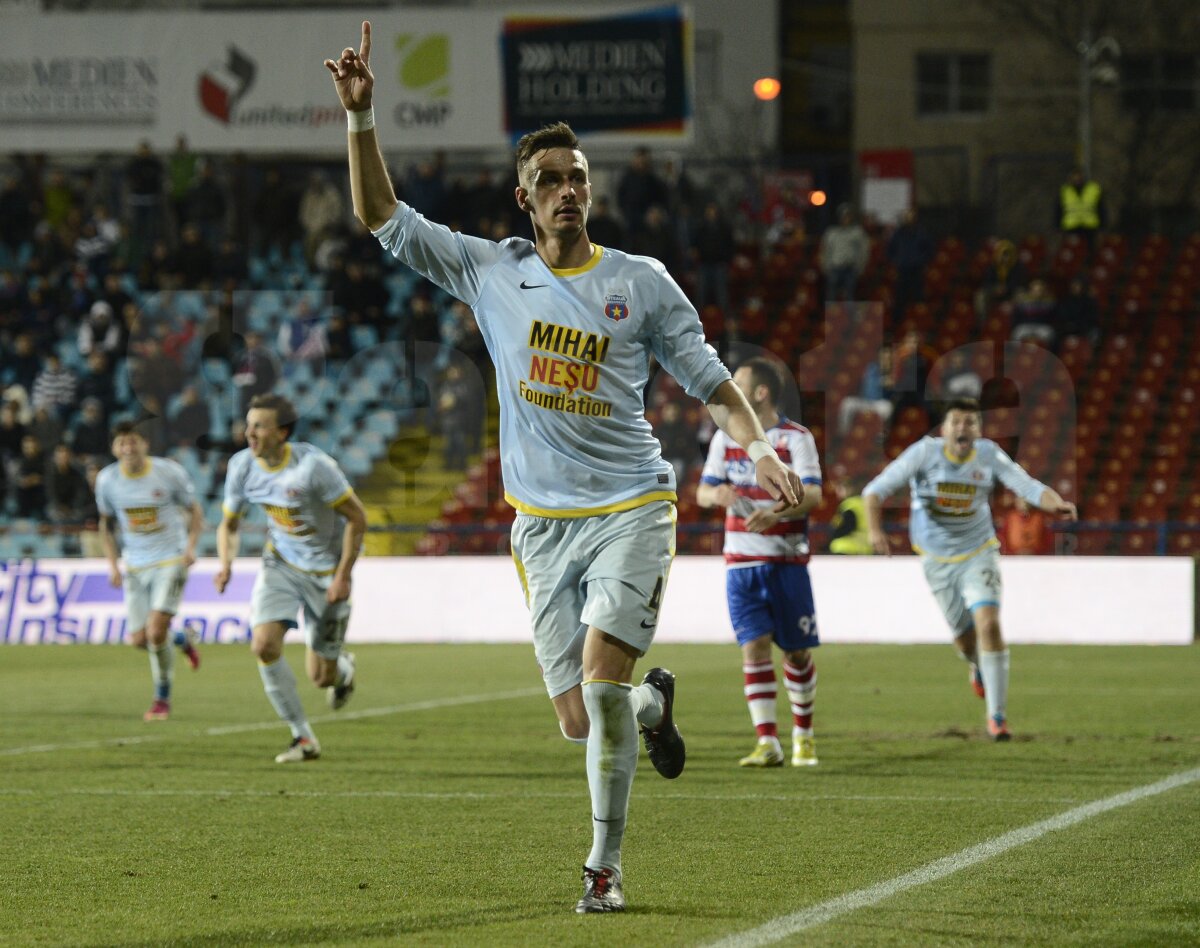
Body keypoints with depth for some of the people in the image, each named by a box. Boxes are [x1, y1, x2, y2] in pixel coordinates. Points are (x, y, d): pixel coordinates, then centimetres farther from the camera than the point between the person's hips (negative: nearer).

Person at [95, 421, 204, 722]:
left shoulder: (169, 472, -10)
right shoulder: (107, 480, -2)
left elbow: (194, 511, 2)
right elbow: (106, 524, 13)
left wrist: (191, 545, -14)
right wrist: (113, 564, 2)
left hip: (171, 561, -4)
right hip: (135, 567, 4)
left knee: (156, 631, -17)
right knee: (140, 639, 0)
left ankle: (162, 700, 2)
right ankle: (184, 639, 33)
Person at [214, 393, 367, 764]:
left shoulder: (313, 465, -26)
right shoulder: (241, 466, -9)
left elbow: (357, 517, -17)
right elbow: (229, 524, 5)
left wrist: (343, 576, -18)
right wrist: (226, 564, -14)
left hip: (325, 572, -4)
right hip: (280, 564, 4)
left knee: (320, 675, 0)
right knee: (264, 644, -18)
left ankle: (344, 668, 42)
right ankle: (303, 738, -3)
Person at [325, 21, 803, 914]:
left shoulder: (642, 280, 3)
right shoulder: (490, 271, 7)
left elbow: (709, 377, 9)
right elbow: (385, 217, 7)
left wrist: (759, 446, -7)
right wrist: (362, 117, -4)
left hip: (631, 508, -2)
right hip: (543, 523, 2)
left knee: (600, 677, -20)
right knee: (583, 722, -2)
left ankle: (605, 867, -5)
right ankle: (653, 705, 36)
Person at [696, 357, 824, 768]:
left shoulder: (797, 438, -6)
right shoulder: (725, 437, 8)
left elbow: (812, 494, -18)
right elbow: (703, 491, 6)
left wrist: (775, 514, -37)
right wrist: (718, 494, -19)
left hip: (787, 560, -2)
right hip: (741, 561, 2)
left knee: (797, 651, 4)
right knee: (754, 646, -9)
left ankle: (803, 733, 24)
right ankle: (767, 744, -10)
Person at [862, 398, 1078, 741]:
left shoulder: (989, 455, -12)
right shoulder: (925, 452, -16)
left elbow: (1028, 486, -16)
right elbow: (876, 490, -16)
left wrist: (1057, 504, -38)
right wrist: (874, 530, -33)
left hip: (979, 554, 0)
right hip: (938, 559, 0)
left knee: (988, 623, -20)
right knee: (965, 638, 6)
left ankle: (997, 715, -10)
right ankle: (978, 667, 48)